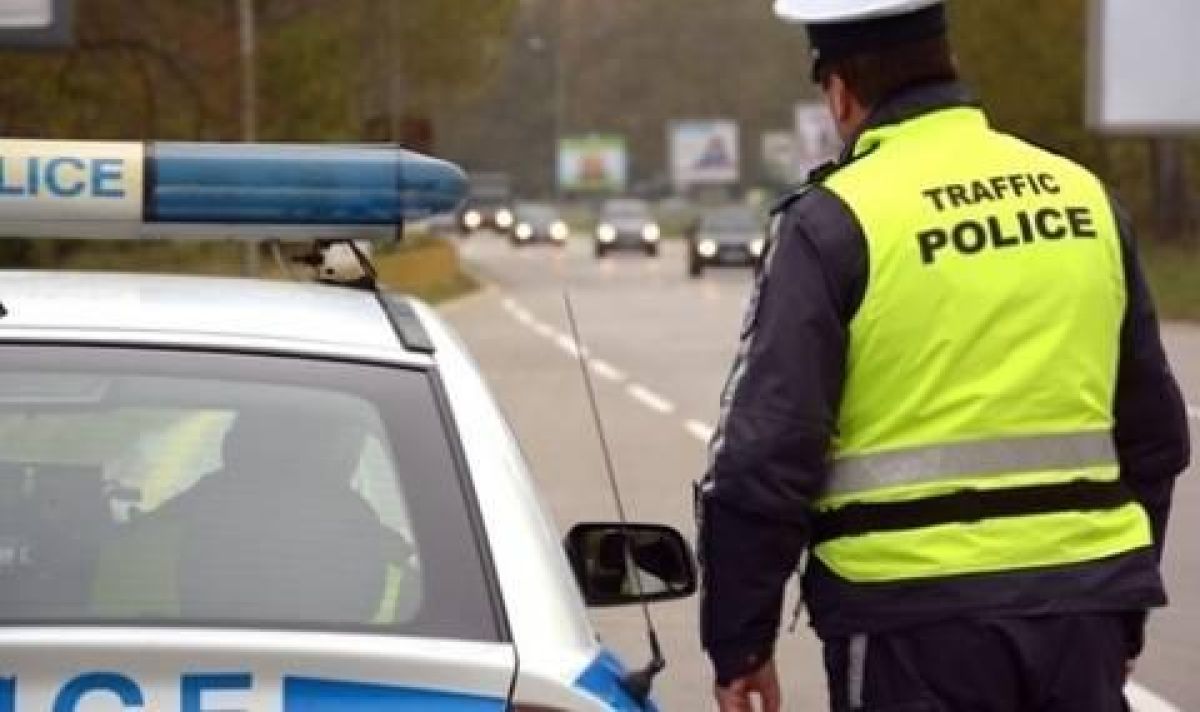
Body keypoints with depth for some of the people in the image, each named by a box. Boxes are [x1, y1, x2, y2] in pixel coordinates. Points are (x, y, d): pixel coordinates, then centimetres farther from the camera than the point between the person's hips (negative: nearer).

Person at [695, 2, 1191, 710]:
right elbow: (1152, 428, 16)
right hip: (1083, 602, 5)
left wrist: (739, 642, -1)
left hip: (913, 618, -5)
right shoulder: (1084, 194, 9)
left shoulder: (834, 223, -8)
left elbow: (764, 453, -10)